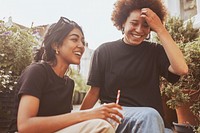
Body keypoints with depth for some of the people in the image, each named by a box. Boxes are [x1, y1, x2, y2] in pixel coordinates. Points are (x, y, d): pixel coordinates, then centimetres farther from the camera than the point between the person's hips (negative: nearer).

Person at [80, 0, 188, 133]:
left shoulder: (155, 51, 5)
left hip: (152, 121, 2)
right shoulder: (105, 51, 1)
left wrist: (160, 29, -12)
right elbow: (94, 92, 5)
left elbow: (181, 69, -13)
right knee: (149, 116, -34)